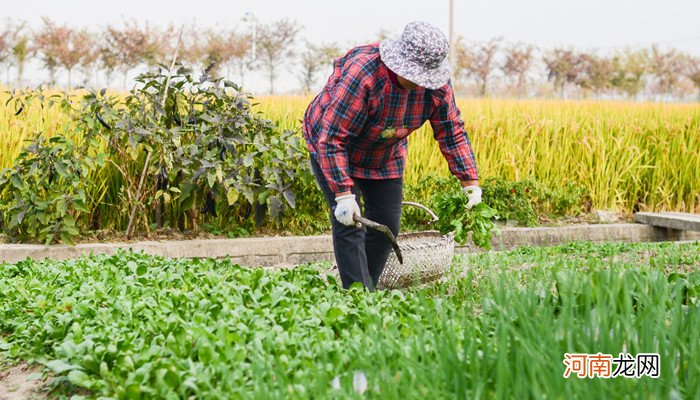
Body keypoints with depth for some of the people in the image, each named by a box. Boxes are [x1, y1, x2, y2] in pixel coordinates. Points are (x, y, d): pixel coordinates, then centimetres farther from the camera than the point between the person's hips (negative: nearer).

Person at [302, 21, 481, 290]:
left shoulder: (437, 84, -19)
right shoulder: (361, 74, -38)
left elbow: (452, 131, -6)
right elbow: (332, 138, -35)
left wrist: (470, 180, -13)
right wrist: (343, 194, -38)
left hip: (385, 155, 6)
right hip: (332, 148, -5)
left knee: (386, 225, 2)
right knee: (348, 223, -16)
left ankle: (368, 289, 16)